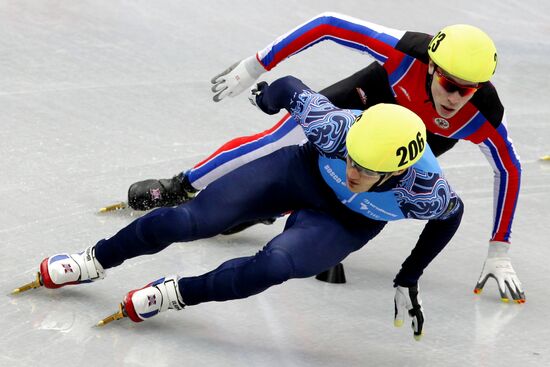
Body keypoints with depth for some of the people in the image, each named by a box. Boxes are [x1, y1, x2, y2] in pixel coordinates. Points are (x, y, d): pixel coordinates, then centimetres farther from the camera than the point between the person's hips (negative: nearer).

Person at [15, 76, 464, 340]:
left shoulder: (424, 191, -37)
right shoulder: (336, 127, -38)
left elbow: (451, 213, -12)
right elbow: (290, 88, -17)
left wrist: (409, 280, -7)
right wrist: (270, 93, 7)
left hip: (348, 223, -1)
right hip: (303, 171, 1)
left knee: (274, 265, -29)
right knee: (187, 220, -8)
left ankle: (174, 294, -5)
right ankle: (94, 262, 17)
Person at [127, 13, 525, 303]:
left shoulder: (484, 116, -38)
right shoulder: (407, 52, -42)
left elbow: (510, 171, -21)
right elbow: (329, 24, -34)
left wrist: (499, 252, -18)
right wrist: (255, 66, -30)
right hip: (374, 96, -1)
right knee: (279, 144, -6)